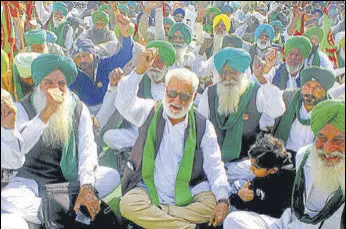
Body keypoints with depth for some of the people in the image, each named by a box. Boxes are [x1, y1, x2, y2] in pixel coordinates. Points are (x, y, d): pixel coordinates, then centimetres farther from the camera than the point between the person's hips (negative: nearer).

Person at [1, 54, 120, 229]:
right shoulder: (23, 108, -5)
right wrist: (46, 114, -34)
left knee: (113, 176, -22)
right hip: (34, 178, -2)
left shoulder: (78, 109, -1)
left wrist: (86, 186, -31)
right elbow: (17, 149, -23)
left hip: (71, 178, 2)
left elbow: (88, 148, -14)